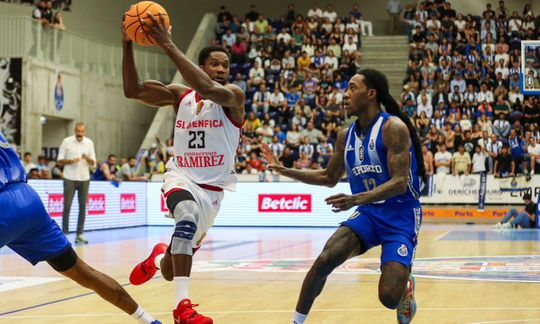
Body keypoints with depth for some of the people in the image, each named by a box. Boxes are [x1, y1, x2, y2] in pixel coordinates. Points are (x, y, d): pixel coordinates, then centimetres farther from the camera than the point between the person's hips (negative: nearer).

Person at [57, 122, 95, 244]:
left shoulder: (89, 143, 5)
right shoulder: (66, 141, -2)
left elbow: (93, 163, 8)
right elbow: (59, 160, 0)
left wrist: (87, 158, -14)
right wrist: (71, 161, -18)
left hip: (84, 179, 3)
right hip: (70, 179, -2)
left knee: (83, 207, 1)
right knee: (67, 206, -2)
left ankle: (79, 234, 6)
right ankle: (64, 233, 5)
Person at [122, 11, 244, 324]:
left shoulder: (234, 96, -9)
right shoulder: (180, 95, 3)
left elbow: (207, 88, -32)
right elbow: (133, 90, -6)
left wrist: (169, 45, -33)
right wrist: (128, 44, -17)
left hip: (212, 188, 0)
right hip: (182, 177, 0)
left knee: (171, 272, 7)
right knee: (188, 214, -38)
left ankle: (158, 258, 47)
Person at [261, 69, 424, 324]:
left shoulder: (393, 127, -16)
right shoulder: (346, 136, 6)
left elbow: (400, 182, -24)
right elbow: (329, 178, 20)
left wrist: (356, 199, -38)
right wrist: (284, 170, 10)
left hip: (400, 216, -5)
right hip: (368, 213, 5)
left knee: (390, 297, -17)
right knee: (324, 260, -21)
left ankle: (406, 286, 21)